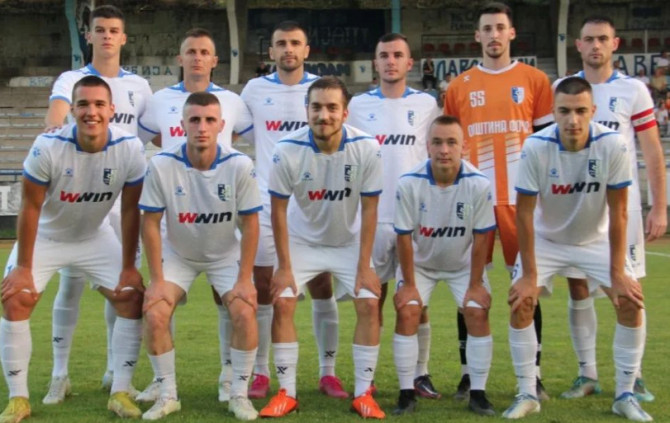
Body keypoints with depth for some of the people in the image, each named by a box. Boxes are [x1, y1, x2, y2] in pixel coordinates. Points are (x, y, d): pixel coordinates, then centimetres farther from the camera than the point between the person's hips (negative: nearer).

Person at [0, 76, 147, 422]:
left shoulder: (130, 149, -24)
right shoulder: (48, 147, -31)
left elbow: (130, 210, -12)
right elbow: (31, 207, -20)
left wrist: (128, 267, -8)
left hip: (95, 237, 2)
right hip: (45, 237, -2)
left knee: (133, 298, -9)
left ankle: (120, 393, 1)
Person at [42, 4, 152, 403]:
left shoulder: (138, 86, 12)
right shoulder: (71, 80, 1)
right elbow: (54, 123, -20)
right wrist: (62, 126, -41)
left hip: (124, 197, 3)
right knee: (71, 282, -3)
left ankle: (115, 372, 15)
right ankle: (60, 375, 2)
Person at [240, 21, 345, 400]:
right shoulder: (255, 90, 5)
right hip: (266, 202, 1)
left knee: (322, 286, 1)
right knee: (263, 287, 2)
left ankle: (328, 372, 10)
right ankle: (261, 374, 10)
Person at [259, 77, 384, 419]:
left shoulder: (367, 149, -24)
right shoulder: (287, 151, -25)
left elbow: (369, 210, -14)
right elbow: (279, 210, -13)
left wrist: (364, 267, -14)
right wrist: (285, 267, -13)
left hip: (349, 241, 0)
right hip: (302, 240, 0)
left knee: (369, 303, -12)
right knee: (282, 303, -12)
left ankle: (363, 393, 0)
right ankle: (287, 392, 1)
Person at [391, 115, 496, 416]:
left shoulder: (479, 184, -26)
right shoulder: (409, 183, -27)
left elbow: (480, 238, -18)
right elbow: (405, 237, -18)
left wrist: (476, 284, -14)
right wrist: (408, 284, -13)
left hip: (463, 263, 0)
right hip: (420, 262, 0)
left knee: (478, 313, -14)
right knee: (406, 313, -14)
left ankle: (478, 393, -3)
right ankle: (406, 393, -4)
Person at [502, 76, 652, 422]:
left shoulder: (614, 145, -26)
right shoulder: (536, 147, -27)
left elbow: (618, 211, -18)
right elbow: (524, 212, -19)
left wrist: (618, 272, -18)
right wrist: (529, 274, -19)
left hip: (596, 240, 1)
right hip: (547, 239, 0)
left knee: (631, 301, -14)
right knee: (521, 303, -16)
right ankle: (527, 395, -1)